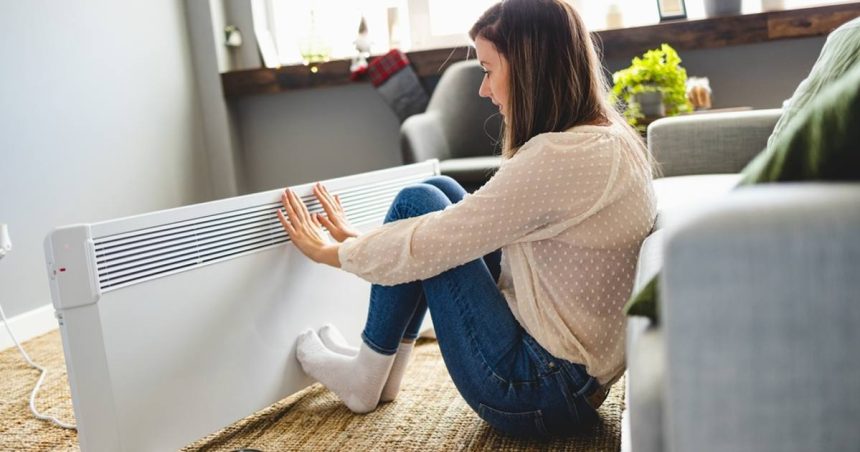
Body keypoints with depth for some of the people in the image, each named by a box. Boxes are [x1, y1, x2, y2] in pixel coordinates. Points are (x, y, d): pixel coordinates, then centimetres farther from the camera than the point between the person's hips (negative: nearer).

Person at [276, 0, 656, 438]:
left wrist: (331, 252, 2)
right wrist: (357, 239, 14)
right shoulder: (608, 140, 6)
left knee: (418, 202, -5)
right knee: (440, 191, 8)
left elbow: (428, 247, -18)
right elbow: (465, 229, 12)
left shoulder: (559, 156, -24)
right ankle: (374, 367, 17)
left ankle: (366, 379, 11)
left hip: (539, 393, -9)